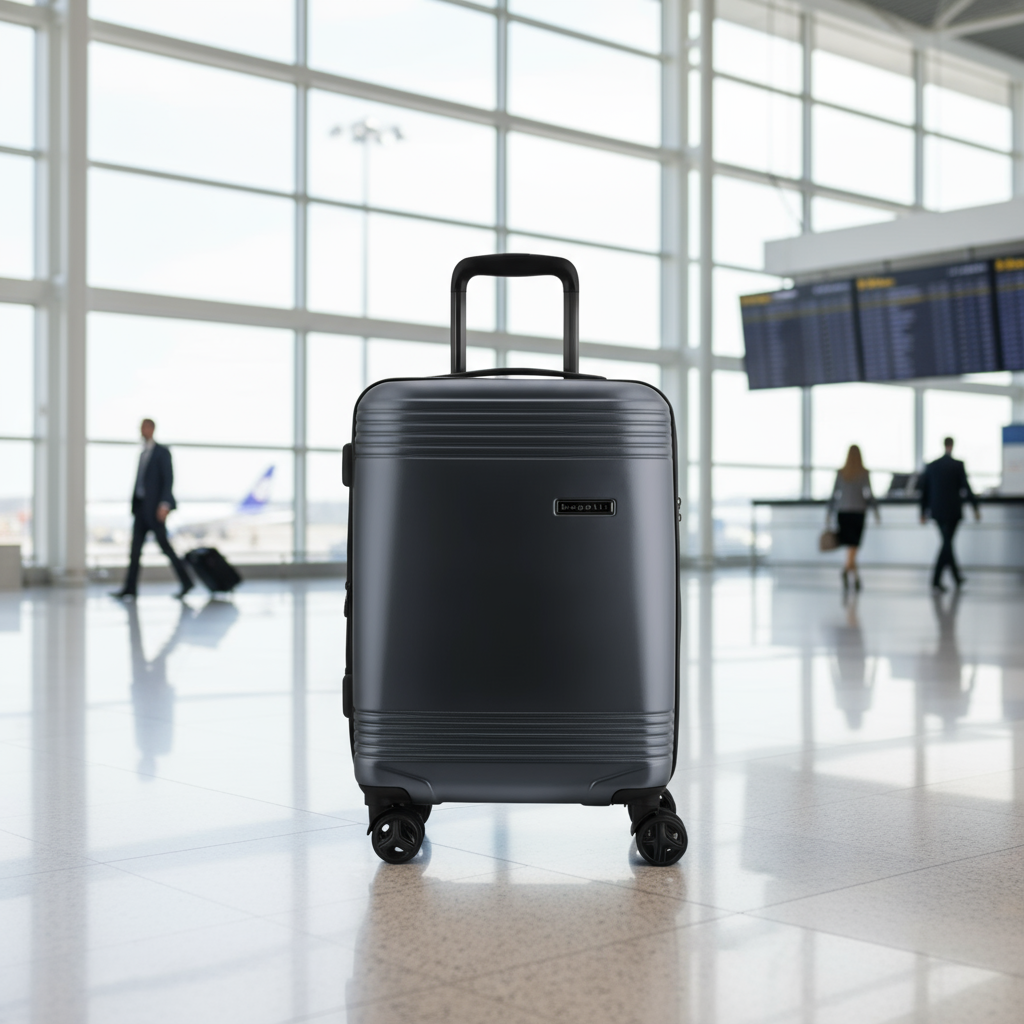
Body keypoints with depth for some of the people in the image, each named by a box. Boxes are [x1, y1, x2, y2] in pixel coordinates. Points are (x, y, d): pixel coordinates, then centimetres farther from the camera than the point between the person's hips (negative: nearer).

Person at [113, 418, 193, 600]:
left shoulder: (162, 451, -5)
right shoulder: (143, 454, 19)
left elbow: (169, 478, -13)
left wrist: (164, 504, -22)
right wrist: (134, 505, 15)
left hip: (155, 506, -8)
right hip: (141, 506, 8)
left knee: (164, 544, -7)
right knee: (135, 546, 0)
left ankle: (186, 582, 2)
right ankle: (130, 587, -2)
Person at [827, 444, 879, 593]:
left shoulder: (840, 473, 3)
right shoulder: (864, 473, -3)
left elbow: (834, 495, 3)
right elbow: (869, 494, -7)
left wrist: (829, 514, 9)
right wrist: (876, 511, 4)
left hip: (842, 513, 2)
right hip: (858, 512, -2)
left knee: (851, 546, 11)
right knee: (853, 548, -1)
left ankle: (856, 578, 9)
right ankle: (847, 569, -23)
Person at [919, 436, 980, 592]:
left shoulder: (931, 466, 4)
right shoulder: (958, 465, -8)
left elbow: (925, 490, 7)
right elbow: (966, 488, -8)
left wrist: (924, 512, 14)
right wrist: (975, 507, 0)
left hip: (937, 510, 4)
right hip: (953, 511, -4)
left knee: (947, 542, 15)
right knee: (947, 543, -1)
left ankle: (957, 577, 24)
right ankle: (936, 579, -10)